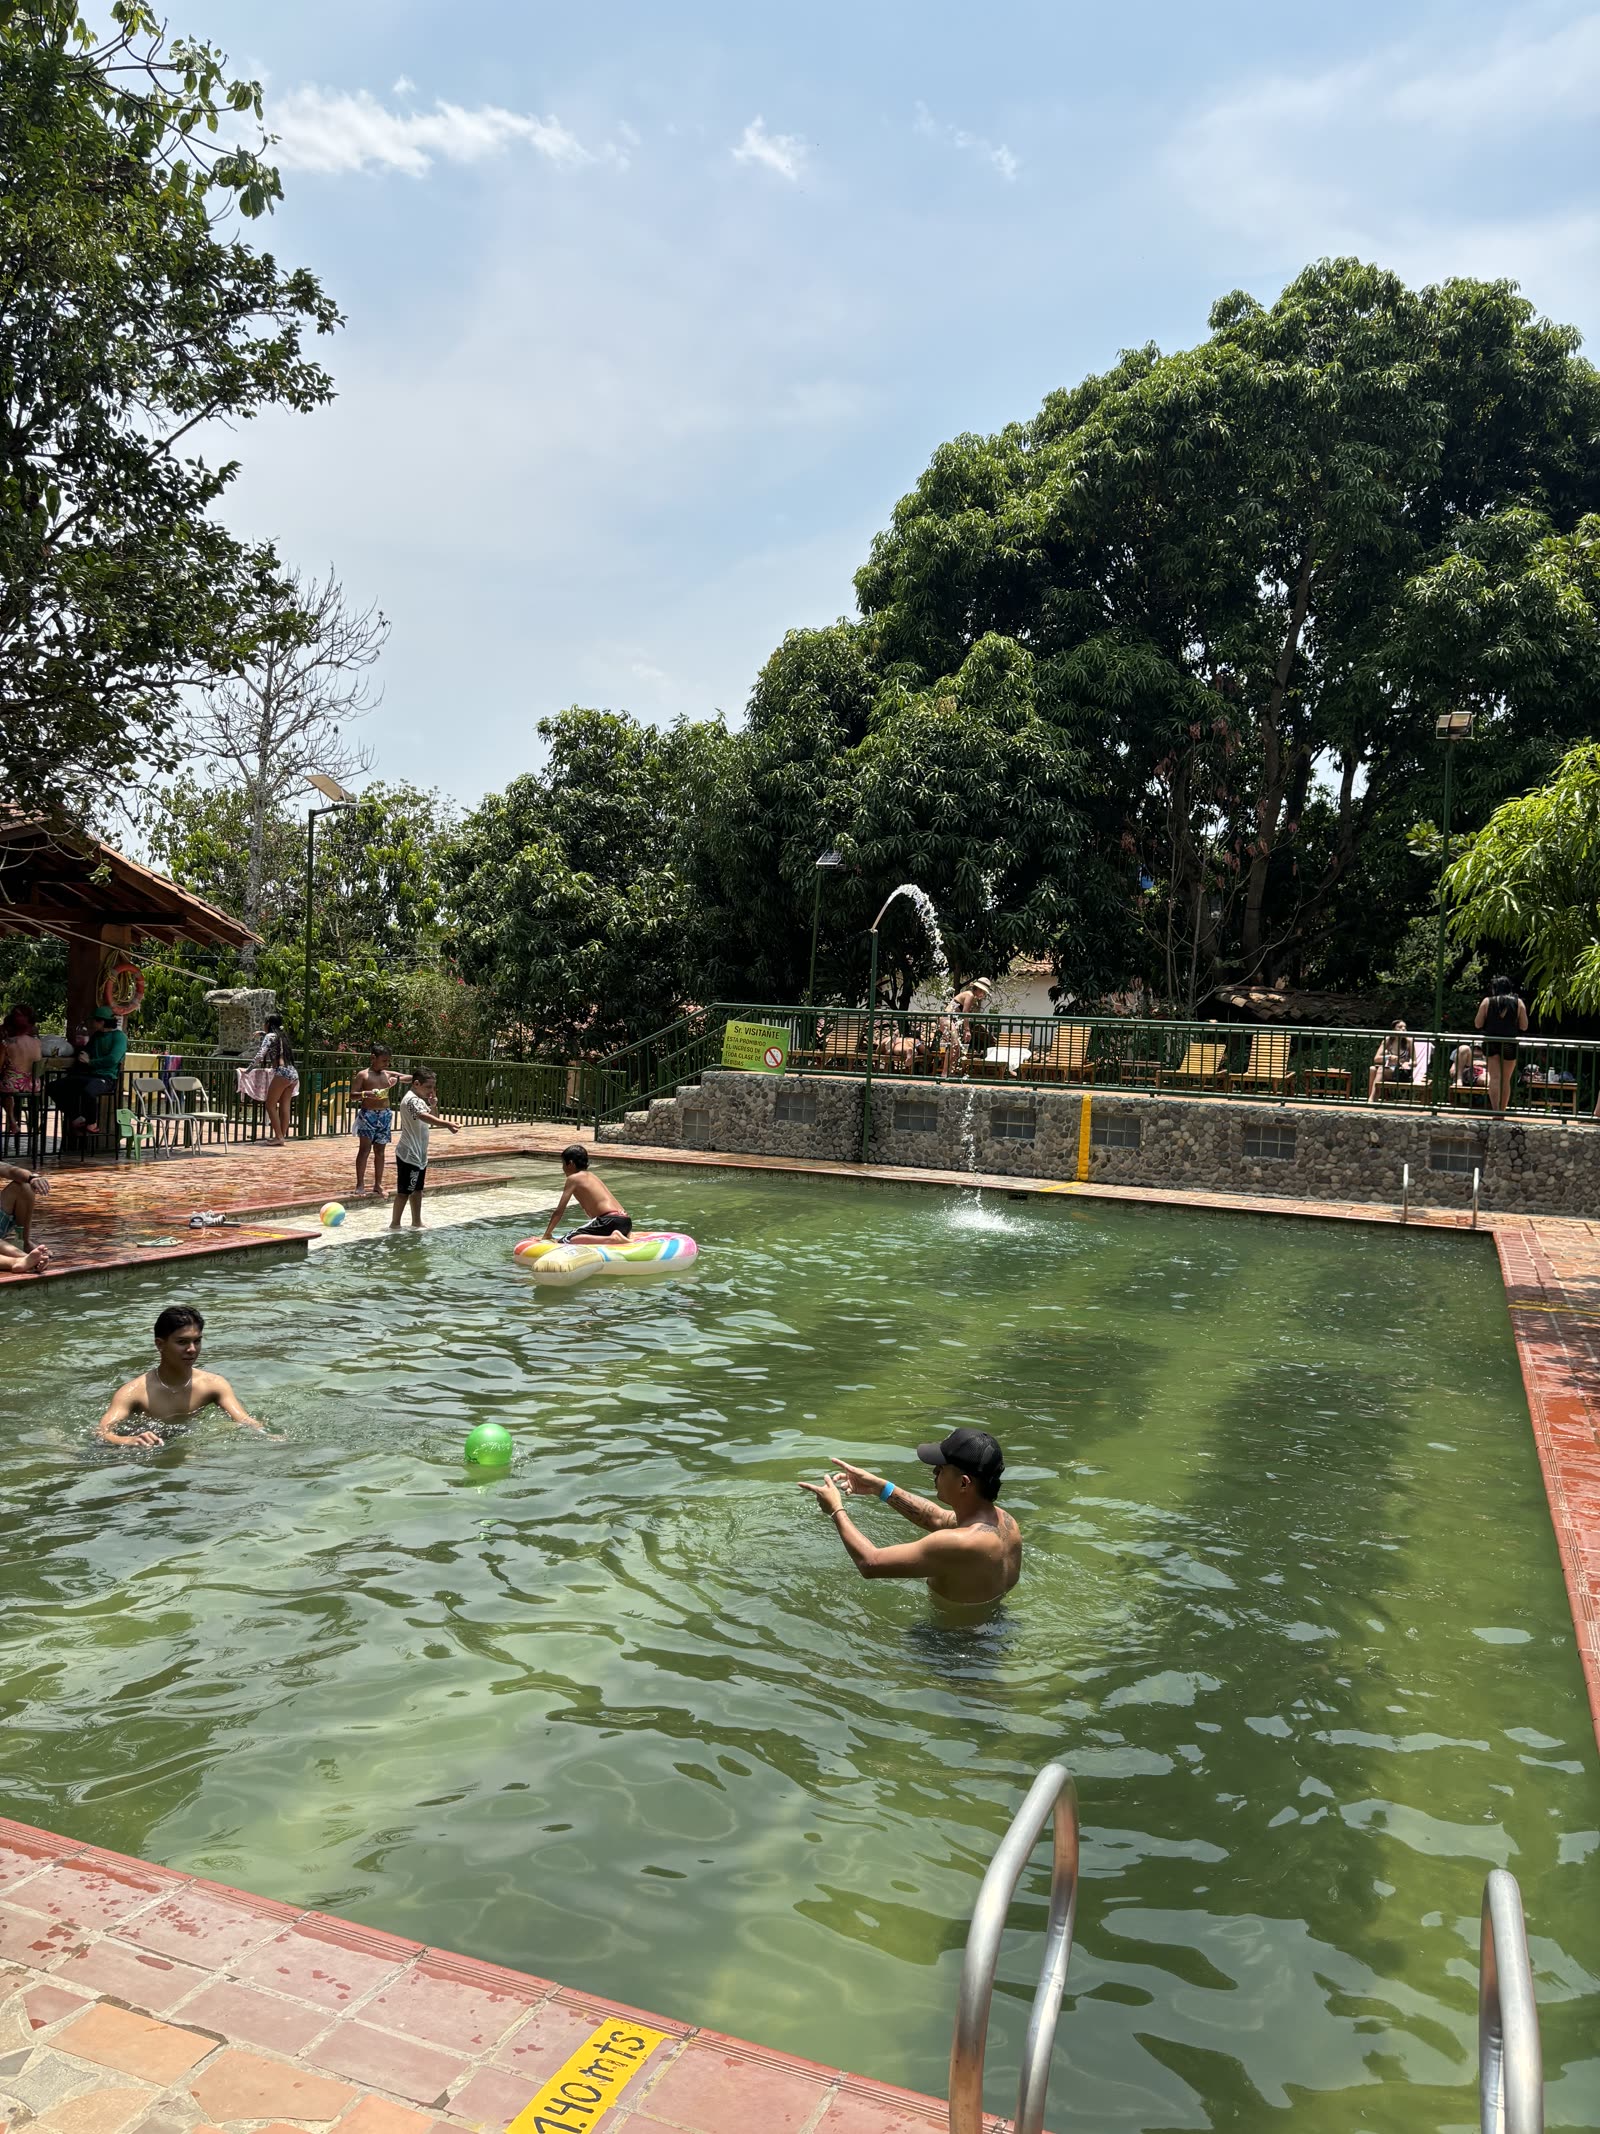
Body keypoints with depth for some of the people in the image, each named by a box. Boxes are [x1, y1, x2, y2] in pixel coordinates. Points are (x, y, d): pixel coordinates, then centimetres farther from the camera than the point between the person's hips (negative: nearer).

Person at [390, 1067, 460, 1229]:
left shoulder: (420, 1100, 13)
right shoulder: (412, 1100, -18)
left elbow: (430, 1122, 20)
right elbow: (424, 1117, -38)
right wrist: (447, 1124, -50)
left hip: (419, 1153, 10)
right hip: (409, 1154, -10)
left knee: (417, 1189, 16)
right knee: (404, 1191, -4)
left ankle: (417, 1222, 25)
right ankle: (395, 1224, 3)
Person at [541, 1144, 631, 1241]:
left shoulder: (573, 1178, 4)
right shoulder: (591, 1176, 28)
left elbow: (558, 1212, 4)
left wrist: (546, 1235, 11)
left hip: (610, 1221, -9)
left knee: (566, 1241, -15)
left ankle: (611, 1238, -23)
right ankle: (626, 1233, 11)